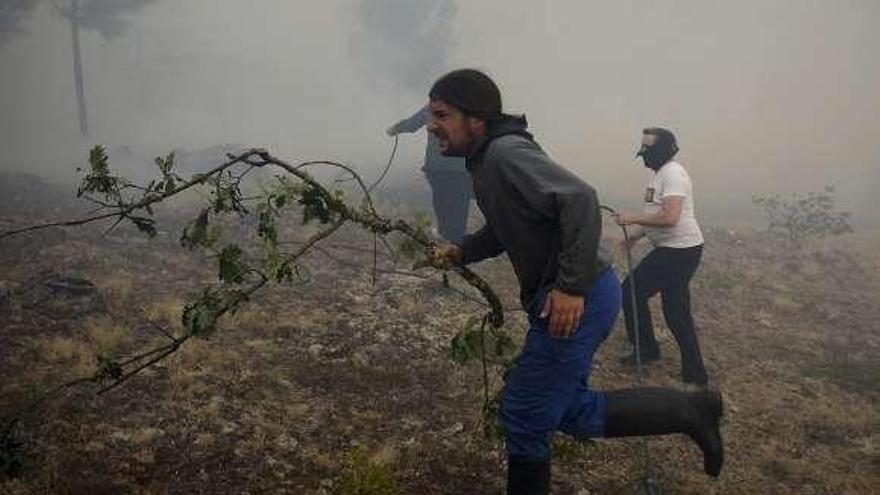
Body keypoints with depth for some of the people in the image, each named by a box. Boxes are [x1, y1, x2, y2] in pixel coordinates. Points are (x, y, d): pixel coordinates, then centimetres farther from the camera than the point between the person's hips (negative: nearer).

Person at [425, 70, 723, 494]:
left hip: (575, 302, -10)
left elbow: (580, 199, -30)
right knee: (572, 412, 19)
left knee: (524, 415, 4)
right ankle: (689, 410, 21)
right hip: (557, 299, 10)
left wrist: (571, 287, -30)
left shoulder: (506, 153, -19)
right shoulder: (485, 159, 12)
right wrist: (460, 251, 9)